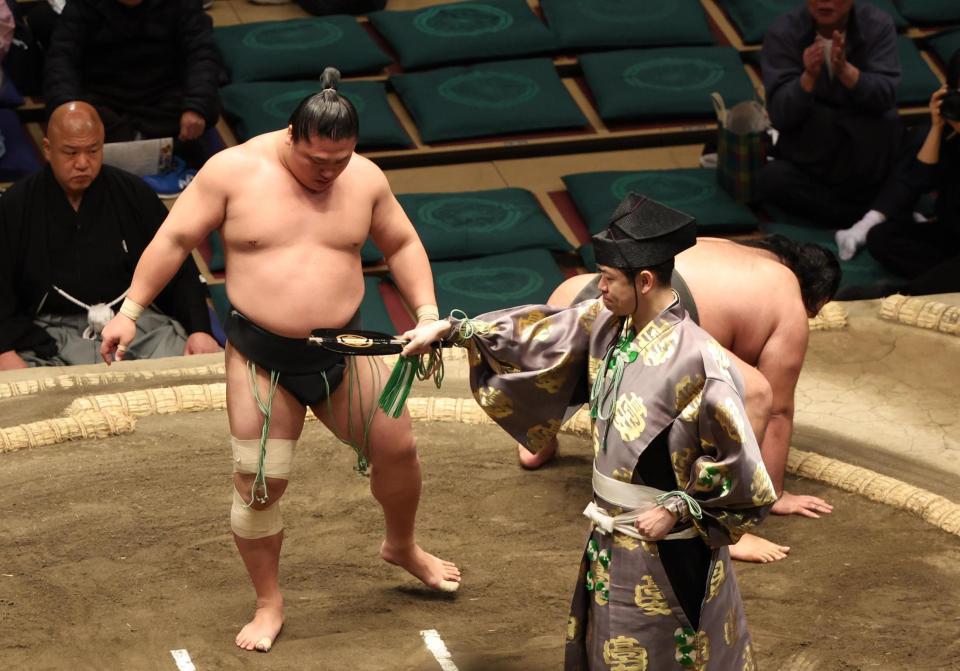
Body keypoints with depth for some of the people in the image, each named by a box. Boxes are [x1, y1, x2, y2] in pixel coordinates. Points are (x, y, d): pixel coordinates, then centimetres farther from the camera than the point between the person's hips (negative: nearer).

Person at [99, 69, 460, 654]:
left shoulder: (365, 178, -4)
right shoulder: (234, 170, -13)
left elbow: (402, 243, 10)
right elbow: (176, 239, -6)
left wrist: (427, 311, -1)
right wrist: (131, 310, -8)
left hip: (343, 350, 3)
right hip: (261, 358, -3)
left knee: (397, 448, 10)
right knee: (259, 485, -1)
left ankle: (403, 547, 40)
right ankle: (270, 605, 18)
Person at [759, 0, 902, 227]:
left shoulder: (878, 25, -10)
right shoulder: (783, 33, -12)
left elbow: (885, 97, -21)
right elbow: (780, 117, -19)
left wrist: (845, 70, -39)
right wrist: (808, 77, -37)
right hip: (807, 155, 1)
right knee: (771, 178, -31)